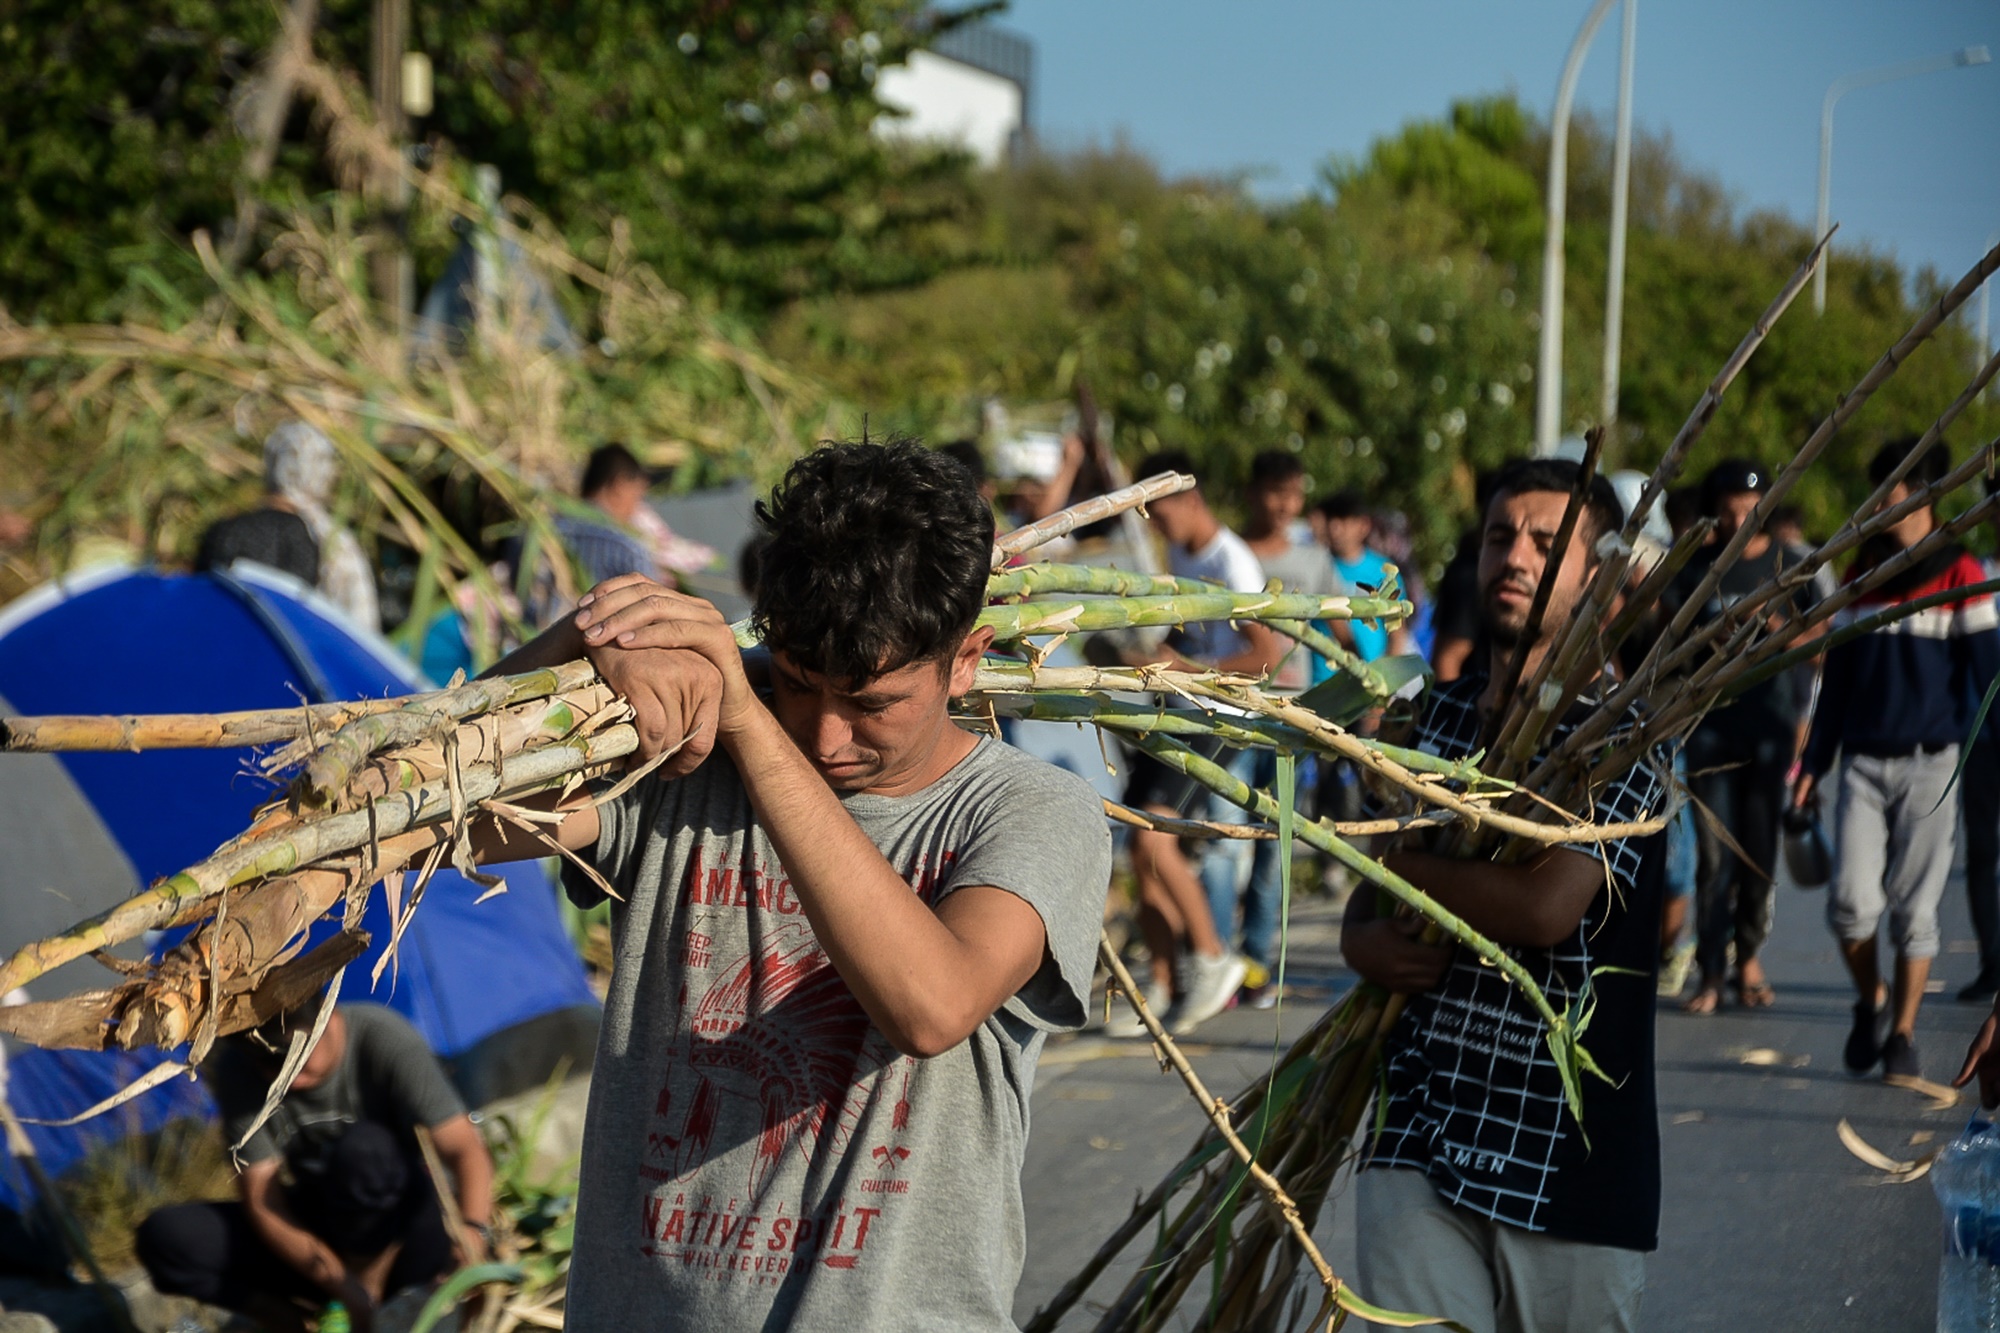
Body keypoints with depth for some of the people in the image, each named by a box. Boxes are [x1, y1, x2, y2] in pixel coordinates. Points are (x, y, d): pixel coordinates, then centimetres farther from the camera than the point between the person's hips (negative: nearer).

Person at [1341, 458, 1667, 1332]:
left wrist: (1402, 866, -7)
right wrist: (1363, 940, -4)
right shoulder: (1432, 715, 11)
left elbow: (1547, 904, -22)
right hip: (1418, 1138, 4)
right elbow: (1368, 895, 20)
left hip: (1568, 1162, -4)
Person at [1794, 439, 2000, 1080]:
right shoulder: (1860, 572, 11)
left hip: (1930, 764, -3)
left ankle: (1902, 1035, 13)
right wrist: (1813, 763, 13)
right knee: (1851, 901, -8)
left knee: (1914, 909, 0)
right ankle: (1871, 1001, 18)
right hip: (1862, 763, 3)